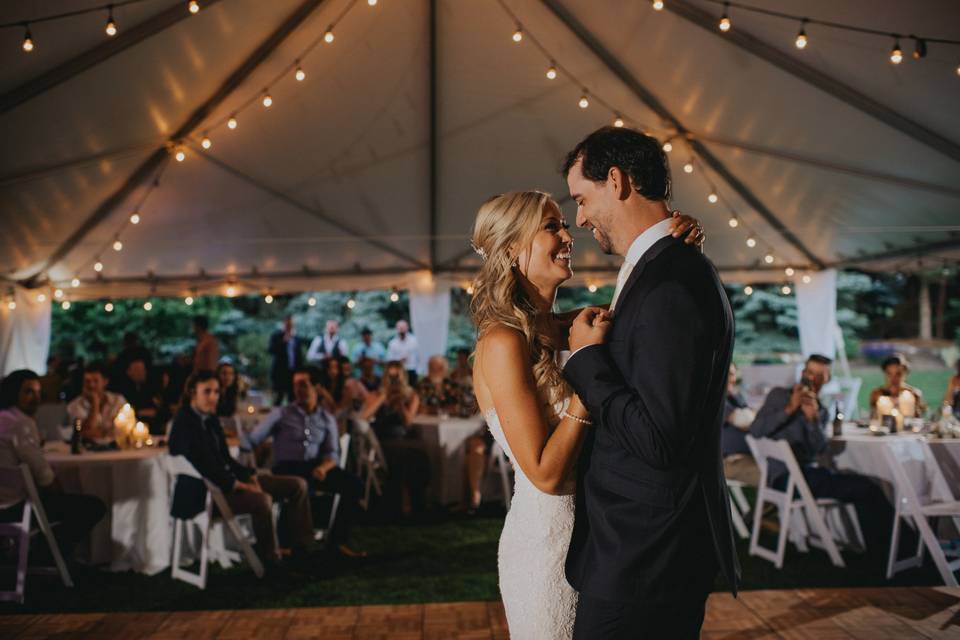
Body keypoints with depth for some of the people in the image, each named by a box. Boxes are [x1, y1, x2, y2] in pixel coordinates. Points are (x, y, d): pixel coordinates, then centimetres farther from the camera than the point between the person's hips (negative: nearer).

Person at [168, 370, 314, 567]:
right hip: (204, 493, -10)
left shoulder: (211, 420, 13)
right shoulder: (184, 424, -14)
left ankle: (304, 549, 4)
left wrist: (250, 477, -2)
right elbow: (203, 468, -21)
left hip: (229, 480, 10)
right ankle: (271, 561, -16)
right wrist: (240, 485, -21)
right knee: (262, 500, -37)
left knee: (298, 485, 3)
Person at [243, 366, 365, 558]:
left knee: (354, 483, -22)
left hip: (316, 468, 3)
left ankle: (339, 538, -11)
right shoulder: (281, 414, 9)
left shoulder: (327, 419, 16)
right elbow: (251, 439, 0)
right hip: (288, 468, -3)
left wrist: (323, 467, -17)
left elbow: (333, 454, 6)